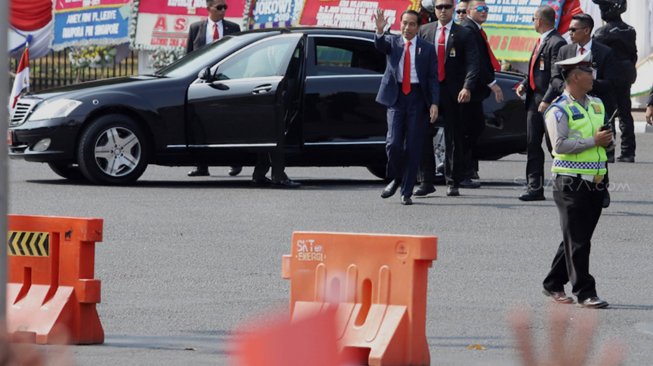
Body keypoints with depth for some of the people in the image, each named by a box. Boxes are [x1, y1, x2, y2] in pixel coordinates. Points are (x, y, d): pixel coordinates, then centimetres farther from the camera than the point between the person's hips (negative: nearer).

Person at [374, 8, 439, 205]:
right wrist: (380, 30, -36)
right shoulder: (392, 42, 8)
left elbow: (433, 78, 3)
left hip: (417, 98, 0)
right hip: (396, 97, 0)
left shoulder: (427, 48, 5)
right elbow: (380, 45, -14)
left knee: (413, 147, 0)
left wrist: (434, 103, -8)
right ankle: (396, 179, 16)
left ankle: (407, 192, 7)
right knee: (394, 143, -10)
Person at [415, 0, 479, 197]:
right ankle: (426, 181, 5)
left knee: (454, 139, 3)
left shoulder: (464, 34, 2)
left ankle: (453, 183, 10)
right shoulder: (424, 31, 10)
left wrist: (467, 87, -20)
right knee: (424, 136, 0)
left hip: (453, 93, -2)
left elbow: (472, 63, -6)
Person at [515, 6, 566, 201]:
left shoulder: (556, 43, -15)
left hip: (549, 103, -9)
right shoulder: (540, 42, 15)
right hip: (534, 100, 9)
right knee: (533, 144, 8)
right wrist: (524, 84, 6)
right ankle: (534, 187, 10)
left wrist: (547, 101, -24)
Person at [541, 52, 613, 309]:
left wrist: (607, 139, 2)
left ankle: (553, 285, 24)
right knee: (577, 241, -5)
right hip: (571, 182, -7)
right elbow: (560, 144, -18)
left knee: (578, 239, 12)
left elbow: (604, 135, 26)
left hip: (595, 181, 7)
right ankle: (585, 292, -4)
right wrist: (593, 141, -18)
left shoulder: (597, 104, 15)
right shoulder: (559, 110, -9)